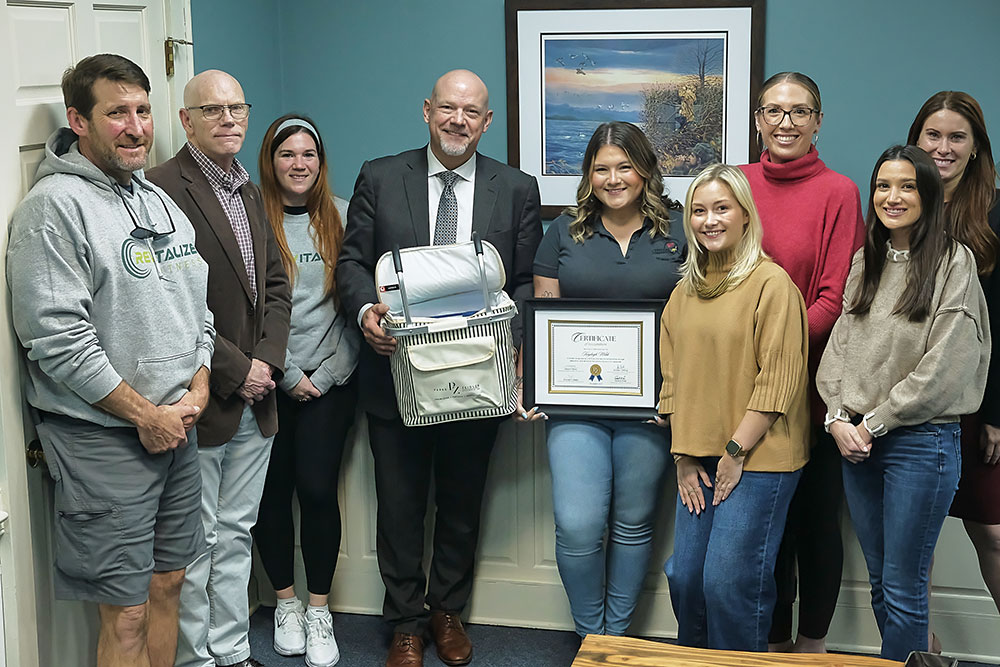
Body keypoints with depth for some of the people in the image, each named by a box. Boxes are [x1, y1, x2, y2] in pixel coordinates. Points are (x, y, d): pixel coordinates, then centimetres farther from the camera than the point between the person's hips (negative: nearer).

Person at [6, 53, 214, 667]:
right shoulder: (55, 206, -12)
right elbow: (57, 338, -19)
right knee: (126, 612, 0)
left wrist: (199, 387, 2)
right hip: (102, 437, -7)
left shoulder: (160, 202, 13)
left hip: (178, 427, 7)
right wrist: (146, 415, -14)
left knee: (167, 584, 16)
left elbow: (198, 305, 18)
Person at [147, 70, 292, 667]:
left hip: (255, 402, 8)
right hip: (199, 402, -8)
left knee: (237, 535, 16)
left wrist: (268, 361, -1)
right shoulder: (163, 189, -13)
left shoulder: (250, 193, 15)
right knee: (196, 543, 3)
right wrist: (234, 371, -16)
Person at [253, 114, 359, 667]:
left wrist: (326, 372, -6)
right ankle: (286, 601, 24)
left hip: (330, 379, 1)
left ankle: (319, 611, 10)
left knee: (318, 489, -5)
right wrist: (287, 373, -7)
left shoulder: (341, 215, 5)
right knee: (272, 490, 5)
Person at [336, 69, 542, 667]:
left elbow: (528, 282, 3)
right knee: (400, 507, 10)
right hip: (396, 375, -1)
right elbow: (352, 262, 2)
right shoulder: (379, 179, 1)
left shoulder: (518, 190, 2)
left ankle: (448, 611, 36)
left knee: (462, 506, 16)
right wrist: (367, 310, -18)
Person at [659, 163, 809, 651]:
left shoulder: (772, 283, -8)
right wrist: (682, 455, 5)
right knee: (685, 578, 8)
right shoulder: (686, 290, 13)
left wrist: (737, 451, -12)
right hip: (699, 460, 6)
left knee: (731, 583, -7)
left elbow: (778, 380, -12)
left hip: (757, 459, -6)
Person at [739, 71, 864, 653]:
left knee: (818, 518, 7)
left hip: (815, 385, -3)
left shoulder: (837, 192, -6)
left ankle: (813, 641, 25)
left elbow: (836, 298, -8)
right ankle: (776, 642, 27)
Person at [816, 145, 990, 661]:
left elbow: (944, 366, -14)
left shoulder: (953, 262, -8)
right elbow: (838, 346, 10)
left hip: (921, 439, -6)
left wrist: (874, 423, -11)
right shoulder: (864, 262, 11)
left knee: (903, 589, -1)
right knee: (880, 582, 14)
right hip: (856, 440, 6)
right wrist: (838, 417, -5)